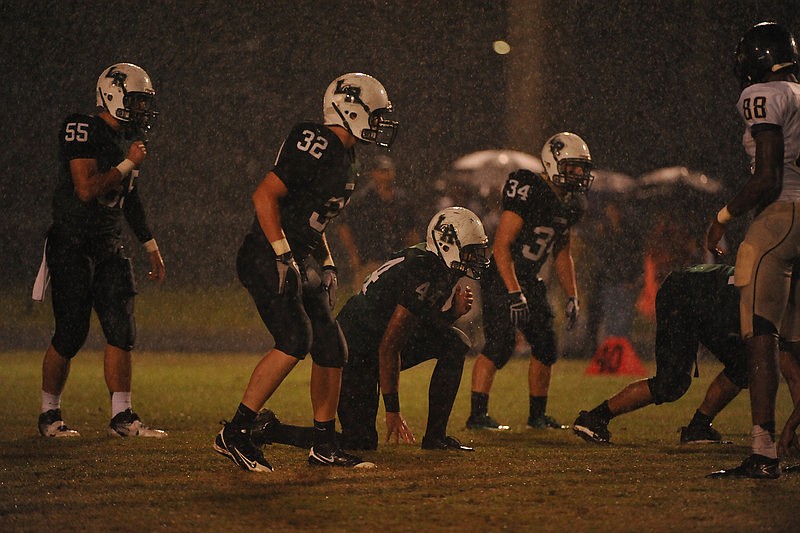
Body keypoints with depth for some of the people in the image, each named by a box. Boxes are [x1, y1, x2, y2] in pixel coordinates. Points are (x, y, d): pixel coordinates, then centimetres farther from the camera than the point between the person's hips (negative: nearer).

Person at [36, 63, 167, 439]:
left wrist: (150, 245, 23)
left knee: (121, 330, 0)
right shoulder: (83, 132, -14)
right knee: (70, 334, -4)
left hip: (109, 246, 7)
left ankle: (122, 417, 4)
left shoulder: (129, 138, 12)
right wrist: (127, 164, -17)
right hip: (72, 247, -7)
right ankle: (49, 415, 11)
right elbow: (86, 189, -23)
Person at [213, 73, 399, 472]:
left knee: (331, 349, 7)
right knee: (296, 341, -22)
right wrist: (283, 256, -23)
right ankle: (235, 435, -16)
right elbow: (265, 196, -21)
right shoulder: (316, 147, -16)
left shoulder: (344, 158, 15)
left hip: (304, 263, 10)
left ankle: (324, 446, 17)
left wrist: (326, 267, 19)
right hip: (269, 259, -10)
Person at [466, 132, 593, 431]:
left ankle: (538, 416, 20)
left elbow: (562, 253, 21)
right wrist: (514, 293, -26)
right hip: (503, 279, -9)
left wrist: (572, 297, 16)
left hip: (530, 281, 9)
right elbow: (502, 245, -22)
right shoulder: (528, 192, -20)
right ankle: (477, 415, -11)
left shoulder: (569, 203, 8)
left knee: (545, 348, 8)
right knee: (499, 347, -16)